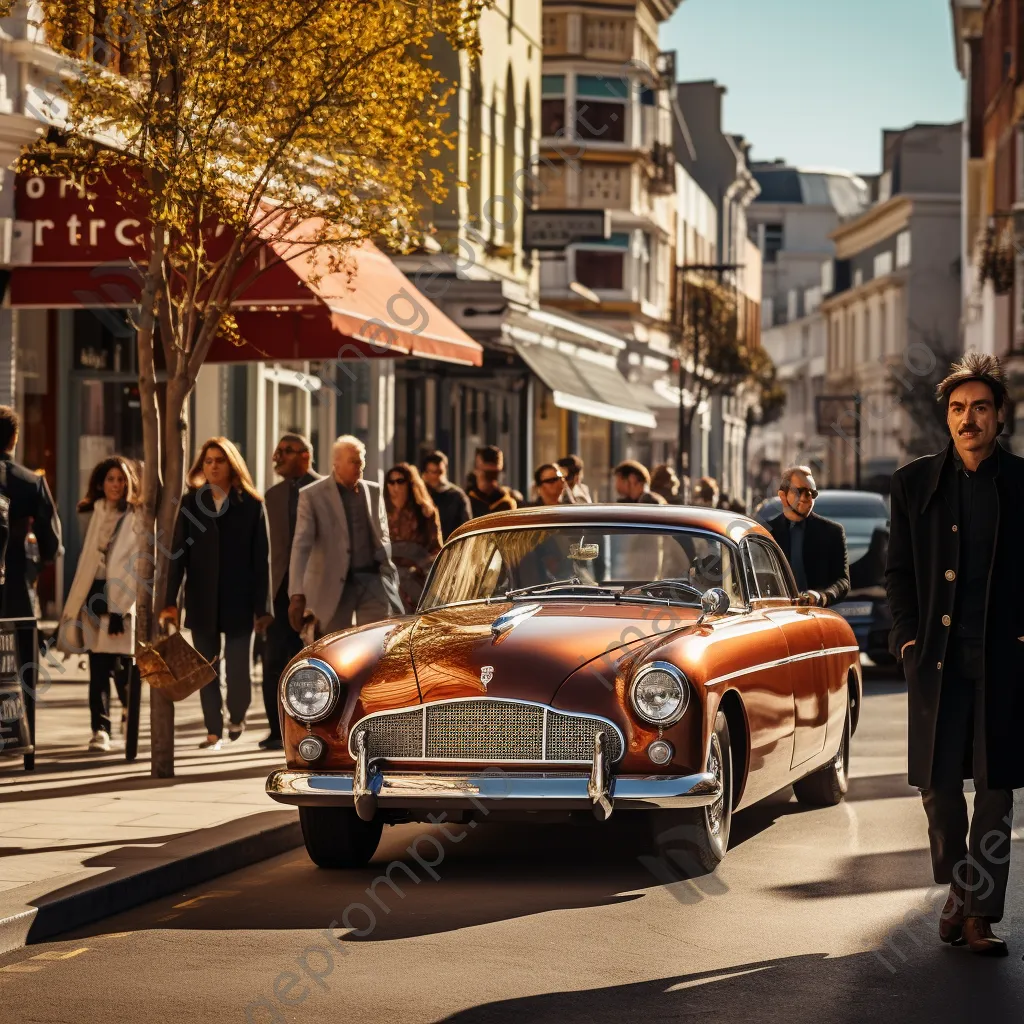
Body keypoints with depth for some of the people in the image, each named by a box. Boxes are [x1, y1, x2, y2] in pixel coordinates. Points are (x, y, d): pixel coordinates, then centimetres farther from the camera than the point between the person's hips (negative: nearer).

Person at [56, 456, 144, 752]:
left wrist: (119, 607, -17)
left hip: (124, 599, -3)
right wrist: (73, 606, 12)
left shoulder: (138, 518, -4)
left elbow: (137, 565, -10)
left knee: (124, 666, 1)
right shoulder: (93, 514, 10)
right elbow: (87, 561, 16)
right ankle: (100, 729, -3)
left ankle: (130, 711, 30)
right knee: (98, 667, -2)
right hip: (95, 596, 4)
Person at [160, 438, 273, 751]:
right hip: (202, 600, 2)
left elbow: (261, 558, -1)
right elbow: (178, 554, 0)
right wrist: (170, 601, -9)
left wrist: (263, 606, -6)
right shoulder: (191, 503, 4)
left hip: (239, 600, -2)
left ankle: (237, 714, 27)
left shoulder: (251, 505, 1)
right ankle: (214, 730, 12)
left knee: (239, 669, -1)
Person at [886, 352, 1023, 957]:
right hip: (937, 658, 2)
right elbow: (899, 570, 11)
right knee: (938, 784, 5)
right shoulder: (916, 482, 7)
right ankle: (957, 889, 26)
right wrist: (910, 637, 1)